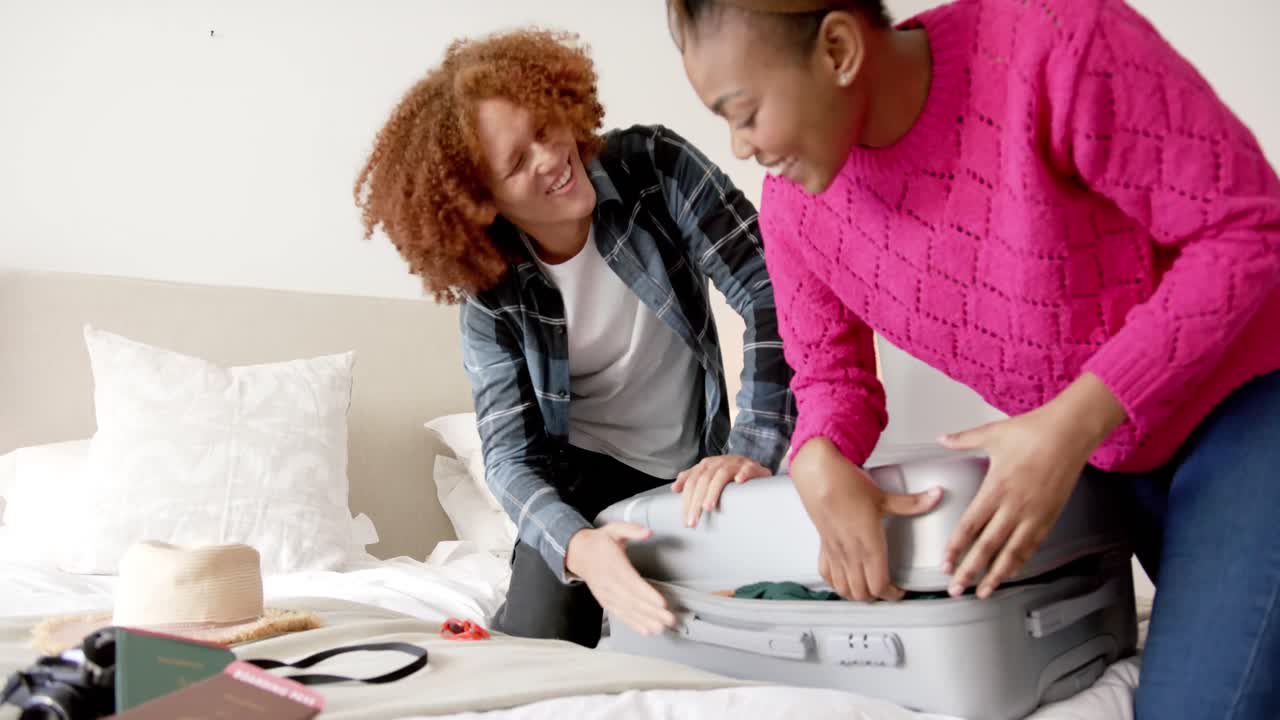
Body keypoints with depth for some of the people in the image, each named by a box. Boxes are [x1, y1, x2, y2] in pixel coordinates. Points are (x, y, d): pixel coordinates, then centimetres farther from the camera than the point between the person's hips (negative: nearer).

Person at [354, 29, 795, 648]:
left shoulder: (655, 166, -21)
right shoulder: (490, 292, -18)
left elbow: (770, 294, -28)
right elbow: (510, 451, -20)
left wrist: (753, 449, -42)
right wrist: (577, 546, -42)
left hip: (689, 470, 1)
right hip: (581, 469, -1)